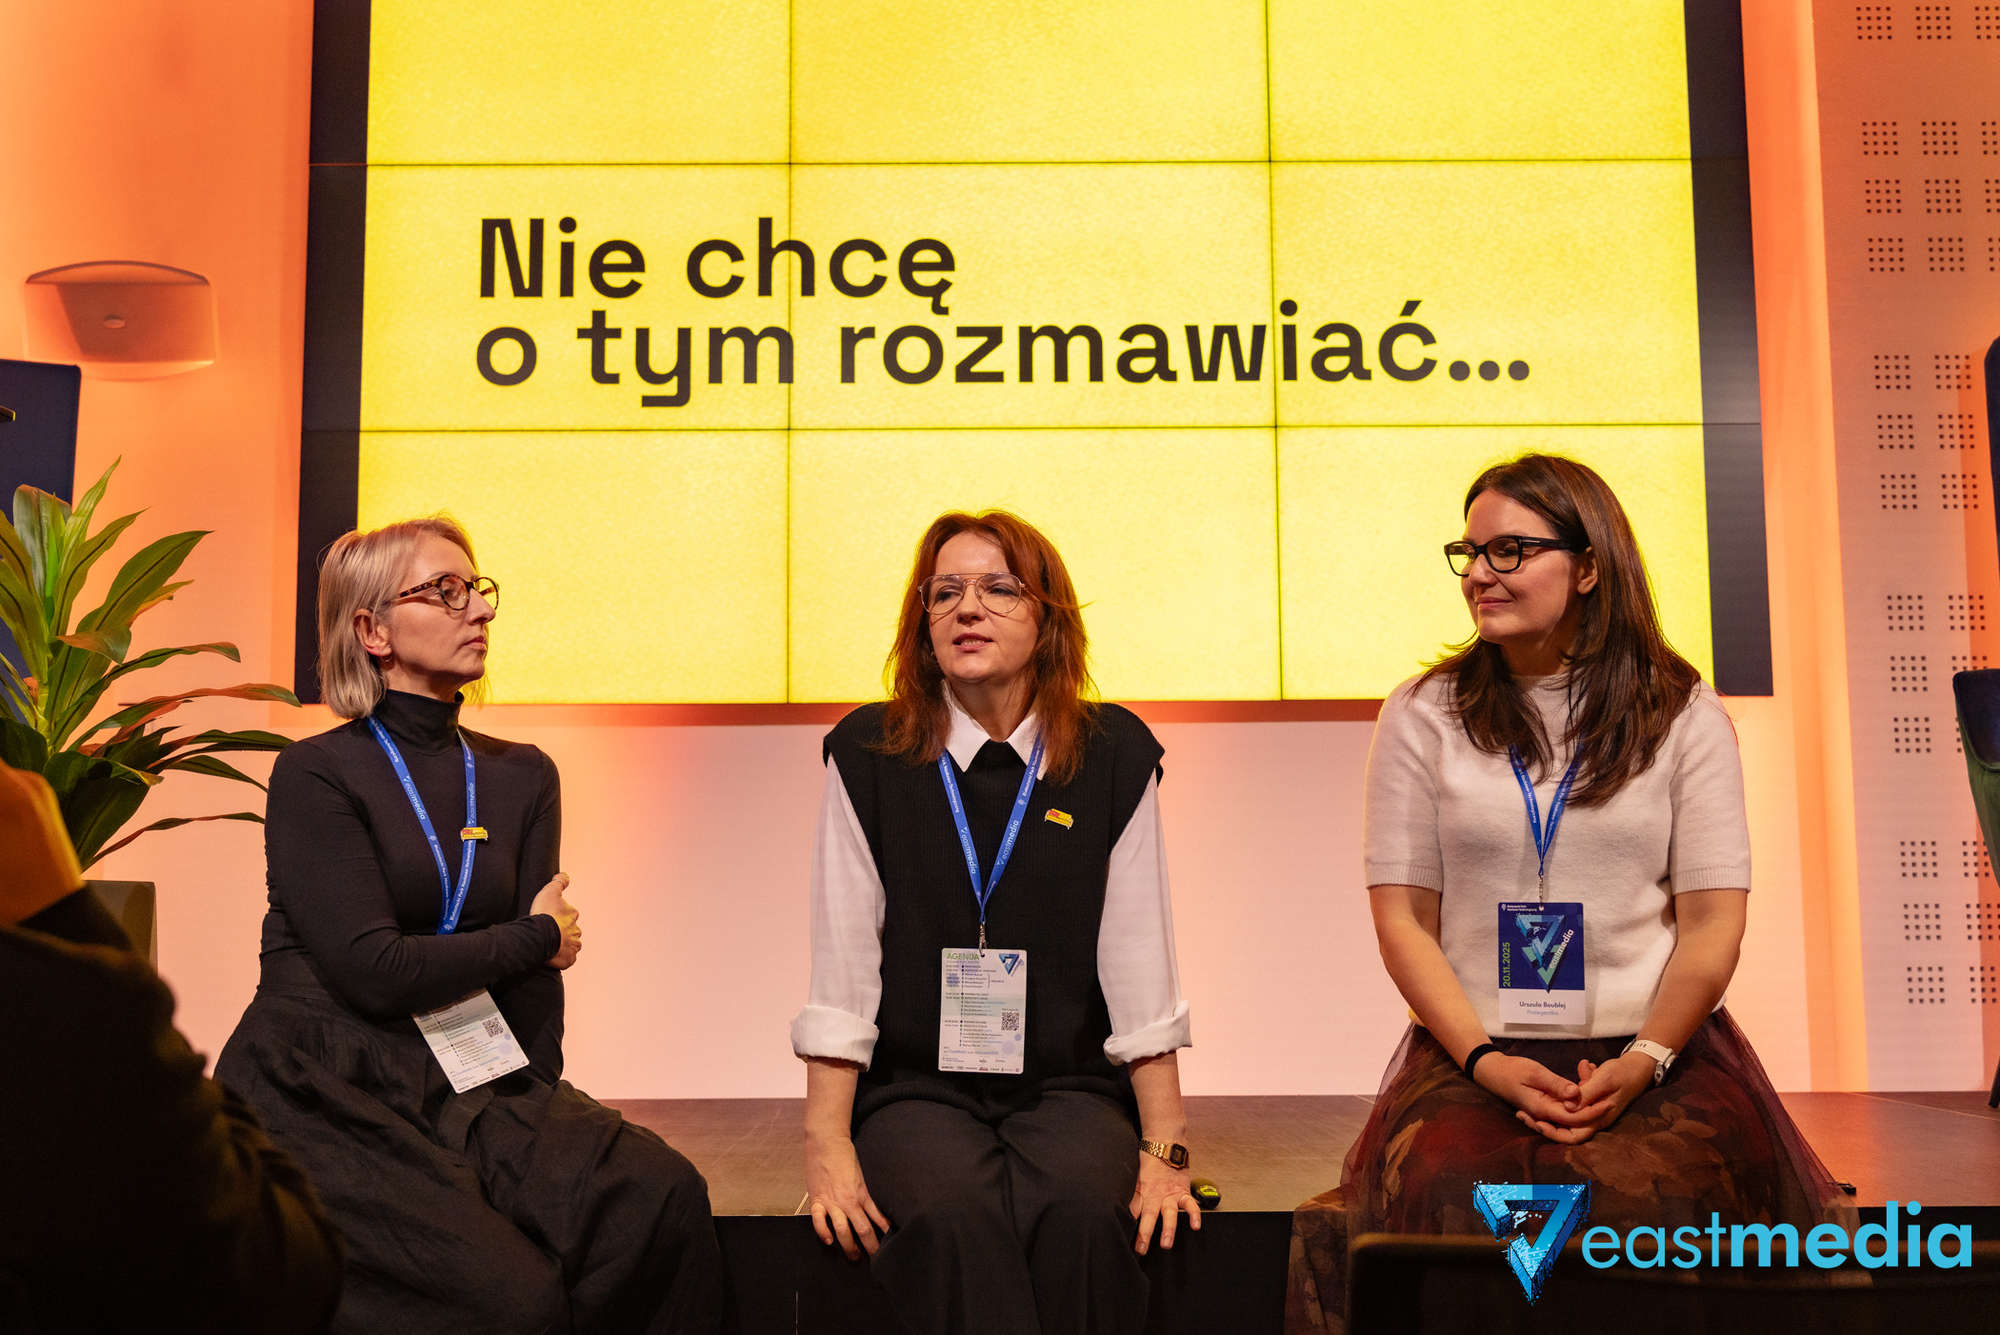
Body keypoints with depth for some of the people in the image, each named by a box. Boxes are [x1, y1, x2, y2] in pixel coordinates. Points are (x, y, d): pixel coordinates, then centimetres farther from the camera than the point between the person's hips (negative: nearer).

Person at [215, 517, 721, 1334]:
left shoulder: (522, 777, 14)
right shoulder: (317, 773, -2)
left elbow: (536, 981, 9)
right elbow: (372, 970, -11)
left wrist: (529, 1116, -6)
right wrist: (538, 937, 0)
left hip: (465, 1084, 5)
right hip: (321, 1090, -5)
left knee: (662, 1197, -23)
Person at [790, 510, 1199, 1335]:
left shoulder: (1114, 755, 3)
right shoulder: (867, 754, 2)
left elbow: (1138, 963, 2)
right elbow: (843, 965, -1)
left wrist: (1164, 1150, -2)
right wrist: (828, 1147, -7)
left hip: (1069, 1089, 1)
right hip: (915, 1090, 0)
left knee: (1078, 1212, -30)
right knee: (956, 1216, -32)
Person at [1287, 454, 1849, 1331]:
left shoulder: (1684, 717, 8)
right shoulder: (1422, 717, 8)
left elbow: (1712, 920, 3)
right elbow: (1403, 919, 3)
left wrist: (1641, 1063, -11)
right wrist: (1485, 1060, -10)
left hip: (1659, 1050, 0)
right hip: (1475, 1053, 0)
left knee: (1645, 1201, -29)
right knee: (1448, 1198, -29)